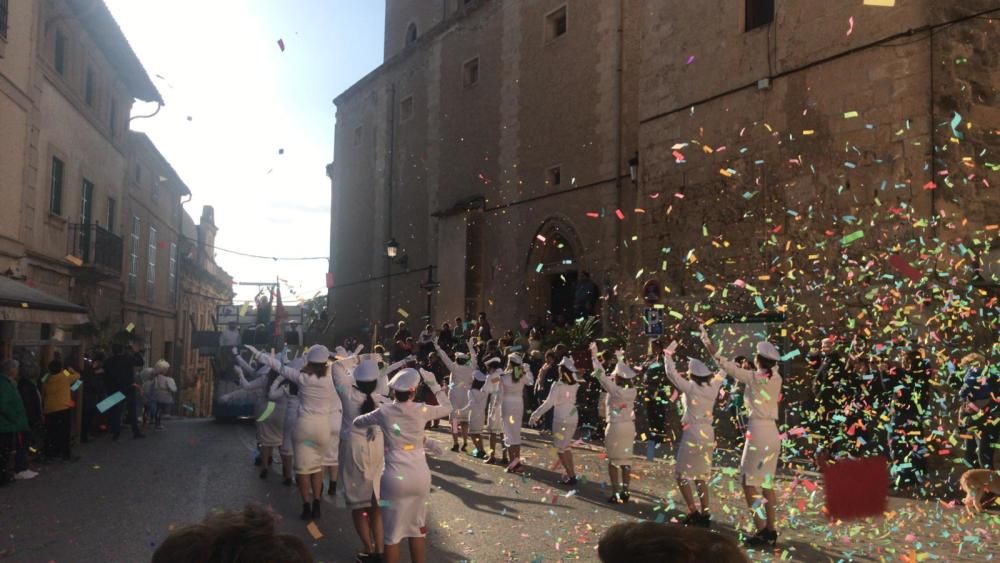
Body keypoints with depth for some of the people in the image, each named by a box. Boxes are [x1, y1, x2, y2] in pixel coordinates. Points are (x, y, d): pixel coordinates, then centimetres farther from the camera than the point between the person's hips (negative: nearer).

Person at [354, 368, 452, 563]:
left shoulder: (384, 411, -7)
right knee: (417, 530, 17)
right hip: (420, 477, 2)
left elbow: (357, 422, 11)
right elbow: (447, 407, 13)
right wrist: (433, 383, 15)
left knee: (392, 533, 10)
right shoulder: (421, 410, -6)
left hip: (395, 479, -2)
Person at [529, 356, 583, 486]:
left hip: (561, 419, -7)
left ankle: (571, 477, -1)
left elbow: (548, 403, -19)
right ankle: (572, 474, 20)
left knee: (560, 449, 3)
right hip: (573, 418, 7)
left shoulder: (557, 385, -17)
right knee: (566, 446, 21)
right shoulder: (575, 384, -1)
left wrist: (535, 414, -12)